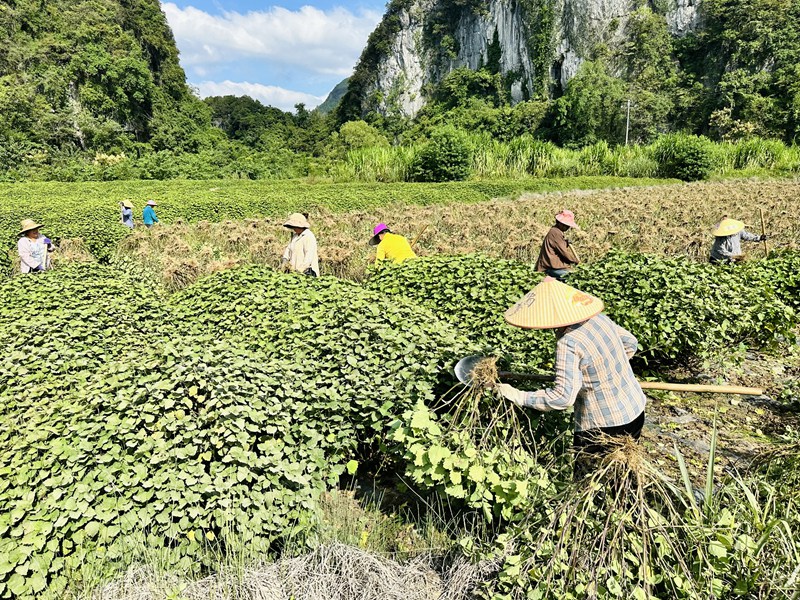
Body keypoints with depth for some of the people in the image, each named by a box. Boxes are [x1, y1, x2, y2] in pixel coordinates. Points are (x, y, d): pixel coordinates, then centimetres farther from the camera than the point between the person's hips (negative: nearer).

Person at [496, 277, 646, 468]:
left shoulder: (568, 343, -28)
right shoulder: (599, 318, -5)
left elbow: (562, 397, -31)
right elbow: (630, 342, 13)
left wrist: (519, 397, -23)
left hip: (605, 427, -8)